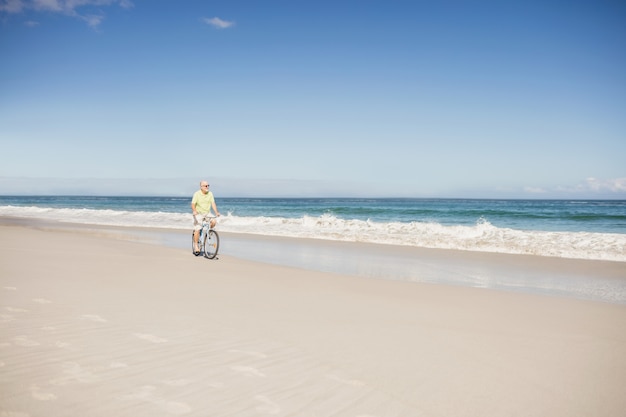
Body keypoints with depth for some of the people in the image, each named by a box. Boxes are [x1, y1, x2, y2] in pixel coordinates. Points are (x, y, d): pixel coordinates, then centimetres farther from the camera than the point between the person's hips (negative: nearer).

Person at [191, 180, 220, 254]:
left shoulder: (210, 194, 0)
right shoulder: (197, 194, -10)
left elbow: (213, 203, -5)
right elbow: (193, 204, -17)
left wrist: (216, 212, -19)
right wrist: (194, 211, -37)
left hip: (207, 213, 3)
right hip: (198, 214, -3)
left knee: (214, 221, -23)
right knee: (197, 229, -10)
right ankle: (195, 245, 1)